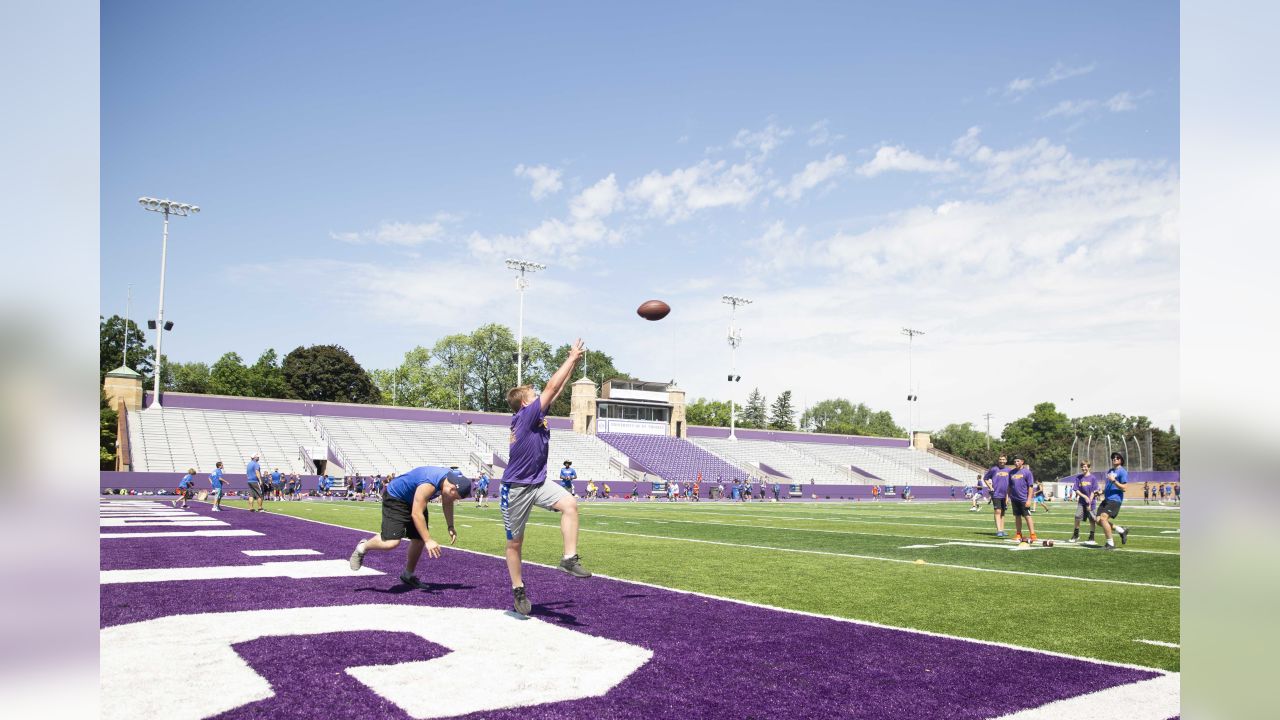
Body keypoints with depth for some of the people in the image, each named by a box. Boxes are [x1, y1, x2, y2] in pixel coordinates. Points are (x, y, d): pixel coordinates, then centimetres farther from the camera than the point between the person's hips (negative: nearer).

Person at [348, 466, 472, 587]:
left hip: (414, 500, 9)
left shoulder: (453, 478, -12)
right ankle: (363, 547, 9)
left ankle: (408, 575, 25)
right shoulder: (428, 485, -38)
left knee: (419, 539, 6)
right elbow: (416, 514, -35)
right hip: (395, 499, -9)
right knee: (392, 542, -20)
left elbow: (447, 503, 8)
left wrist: (450, 527, 3)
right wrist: (428, 540, -35)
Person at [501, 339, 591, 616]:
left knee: (570, 503, -21)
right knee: (515, 543, 6)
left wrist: (573, 361, 6)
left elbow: (556, 389, 9)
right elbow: (552, 386, -18)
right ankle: (519, 591, 20)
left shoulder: (537, 416, 4)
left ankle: (569, 559, -17)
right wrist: (572, 358, -12)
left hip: (538, 484, 7)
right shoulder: (524, 416, -17)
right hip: (516, 487, -7)